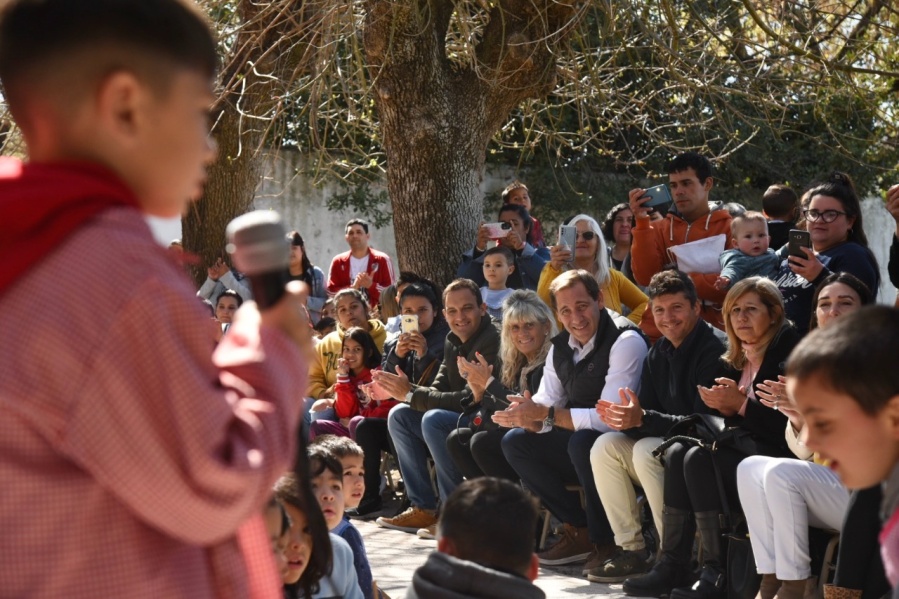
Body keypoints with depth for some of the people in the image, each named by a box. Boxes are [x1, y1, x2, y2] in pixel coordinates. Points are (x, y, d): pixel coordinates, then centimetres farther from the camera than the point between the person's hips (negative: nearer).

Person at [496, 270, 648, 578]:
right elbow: (545, 404, 3)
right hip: (579, 443, 8)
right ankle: (579, 529, -2)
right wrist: (527, 413, -23)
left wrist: (547, 414, -28)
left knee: (582, 442, -36)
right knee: (515, 441, -4)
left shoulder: (626, 342, -20)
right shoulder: (560, 347, 6)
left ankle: (605, 539, -16)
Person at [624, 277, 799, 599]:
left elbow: (790, 424, -18)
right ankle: (672, 564, -17)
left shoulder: (788, 352, -10)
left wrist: (741, 404, -19)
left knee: (700, 458, -26)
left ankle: (717, 572, -24)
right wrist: (725, 407, -6)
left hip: (779, 452, -8)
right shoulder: (739, 358, 15)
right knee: (677, 453, -13)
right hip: (748, 443, 8)